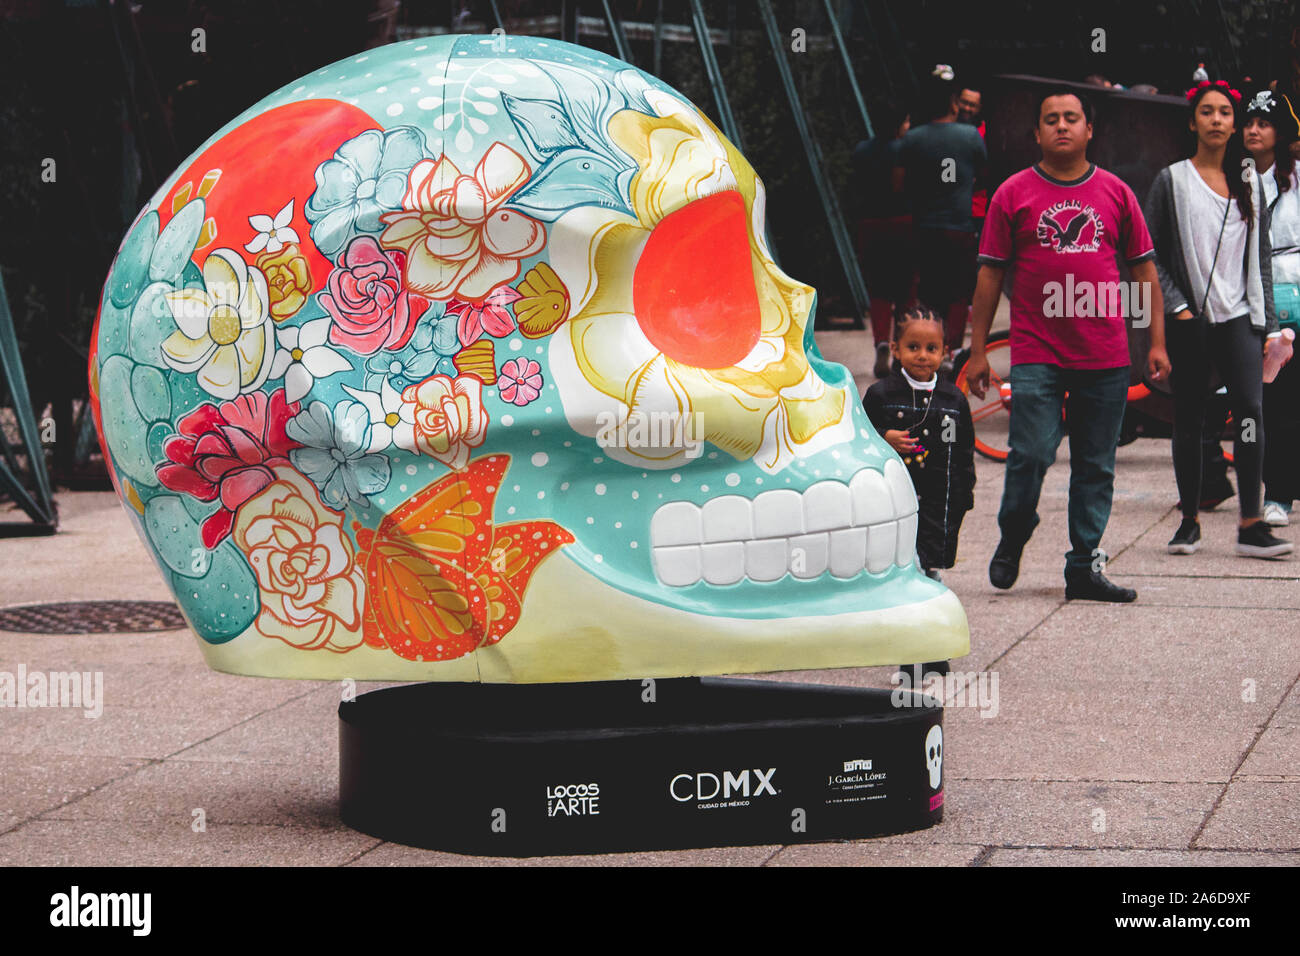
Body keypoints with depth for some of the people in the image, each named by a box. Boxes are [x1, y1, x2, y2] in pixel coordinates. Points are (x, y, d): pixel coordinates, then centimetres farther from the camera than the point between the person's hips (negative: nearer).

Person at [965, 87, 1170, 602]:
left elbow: (1144, 270, 13)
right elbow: (990, 274, 5)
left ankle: (1085, 567, 13)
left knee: (1096, 466, 5)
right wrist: (977, 350, 2)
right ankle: (1012, 539, 16)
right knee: (1032, 454, -10)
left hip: (1106, 356, 2)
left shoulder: (1116, 193, 9)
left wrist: (1157, 342, 7)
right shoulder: (1013, 194, 3)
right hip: (1036, 353, -2)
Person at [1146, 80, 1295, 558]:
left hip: (1239, 316, 1)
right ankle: (1189, 521, 16)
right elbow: (1148, 254, 2)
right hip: (1190, 321, -1)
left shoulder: (1249, 182, 12)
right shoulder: (1172, 181, 3)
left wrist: (1268, 324, 9)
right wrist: (1176, 305, -8)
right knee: (1189, 420, 4)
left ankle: (1250, 524, -12)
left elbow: (1261, 257, 14)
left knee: (1250, 411, -12)